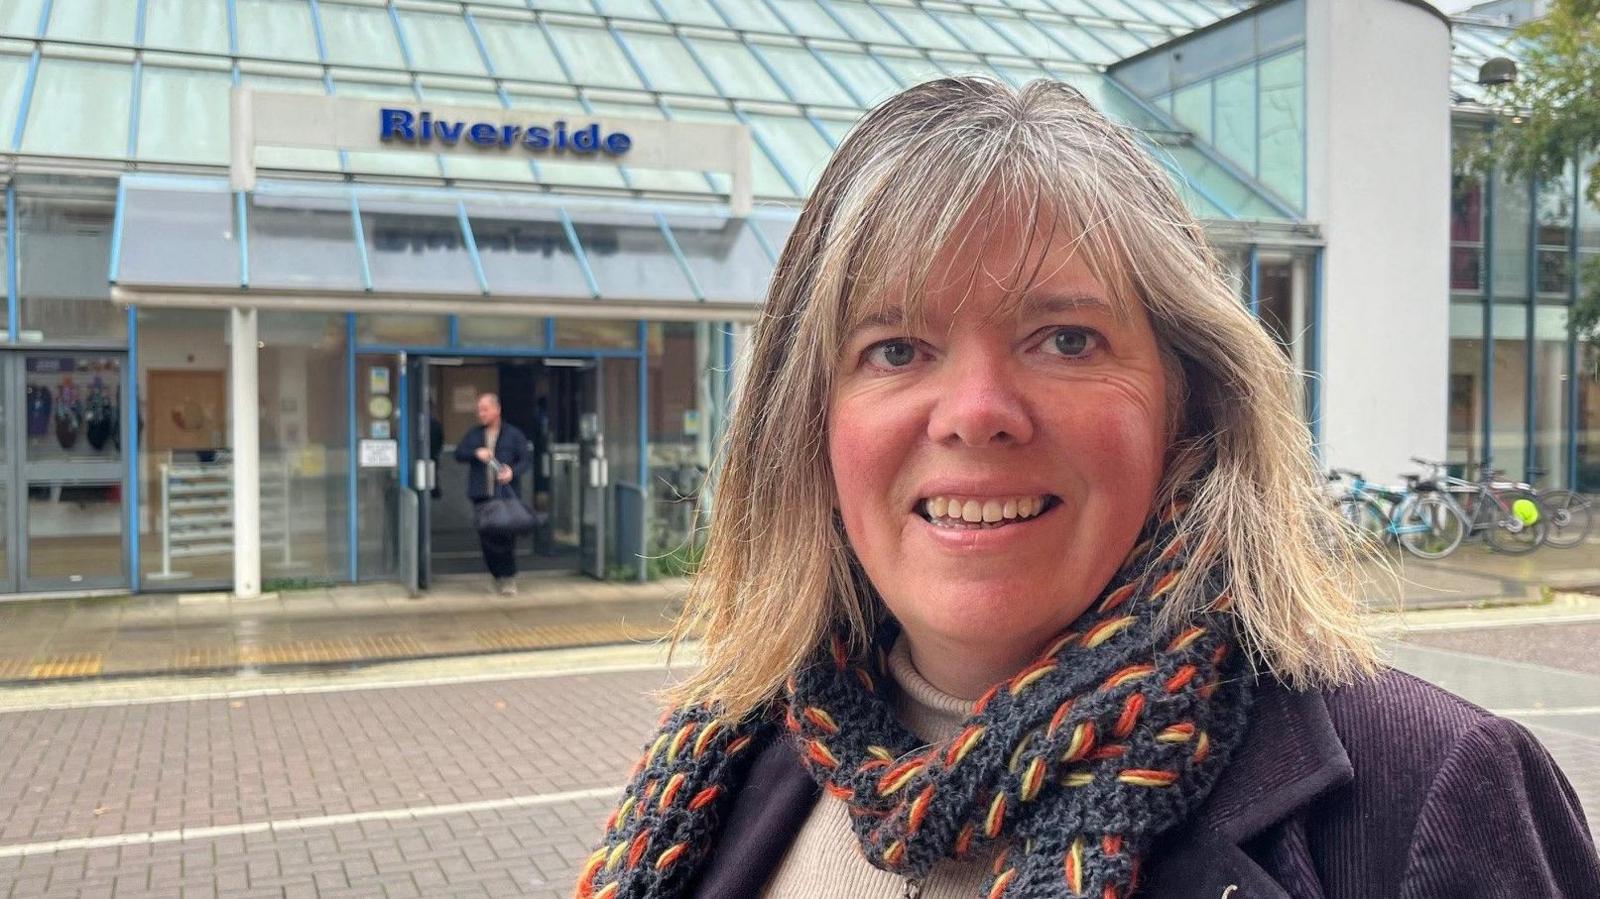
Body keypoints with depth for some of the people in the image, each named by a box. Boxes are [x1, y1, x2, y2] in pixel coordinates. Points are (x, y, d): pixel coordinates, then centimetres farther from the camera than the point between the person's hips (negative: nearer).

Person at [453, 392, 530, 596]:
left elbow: (526, 460, 2)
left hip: (506, 493, -3)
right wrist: (475, 453, -13)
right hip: (481, 495, 3)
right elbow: (458, 453, 7)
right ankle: (497, 575, 16)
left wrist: (513, 472, -18)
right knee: (486, 538, 3)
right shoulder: (473, 434, 13)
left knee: (506, 537, -8)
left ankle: (509, 579, 0)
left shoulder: (513, 434, 4)